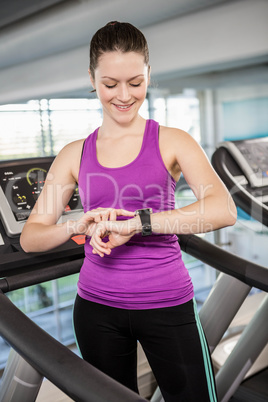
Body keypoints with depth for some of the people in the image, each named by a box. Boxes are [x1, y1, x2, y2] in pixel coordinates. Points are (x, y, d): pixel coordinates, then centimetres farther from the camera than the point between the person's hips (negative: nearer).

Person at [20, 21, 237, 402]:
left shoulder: (171, 142, -3)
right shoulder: (75, 155, 4)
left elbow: (224, 210, -20)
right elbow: (30, 238, 1)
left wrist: (136, 223, -28)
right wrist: (78, 225, -20)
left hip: (167, 303, -2)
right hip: (97, 307, 3)